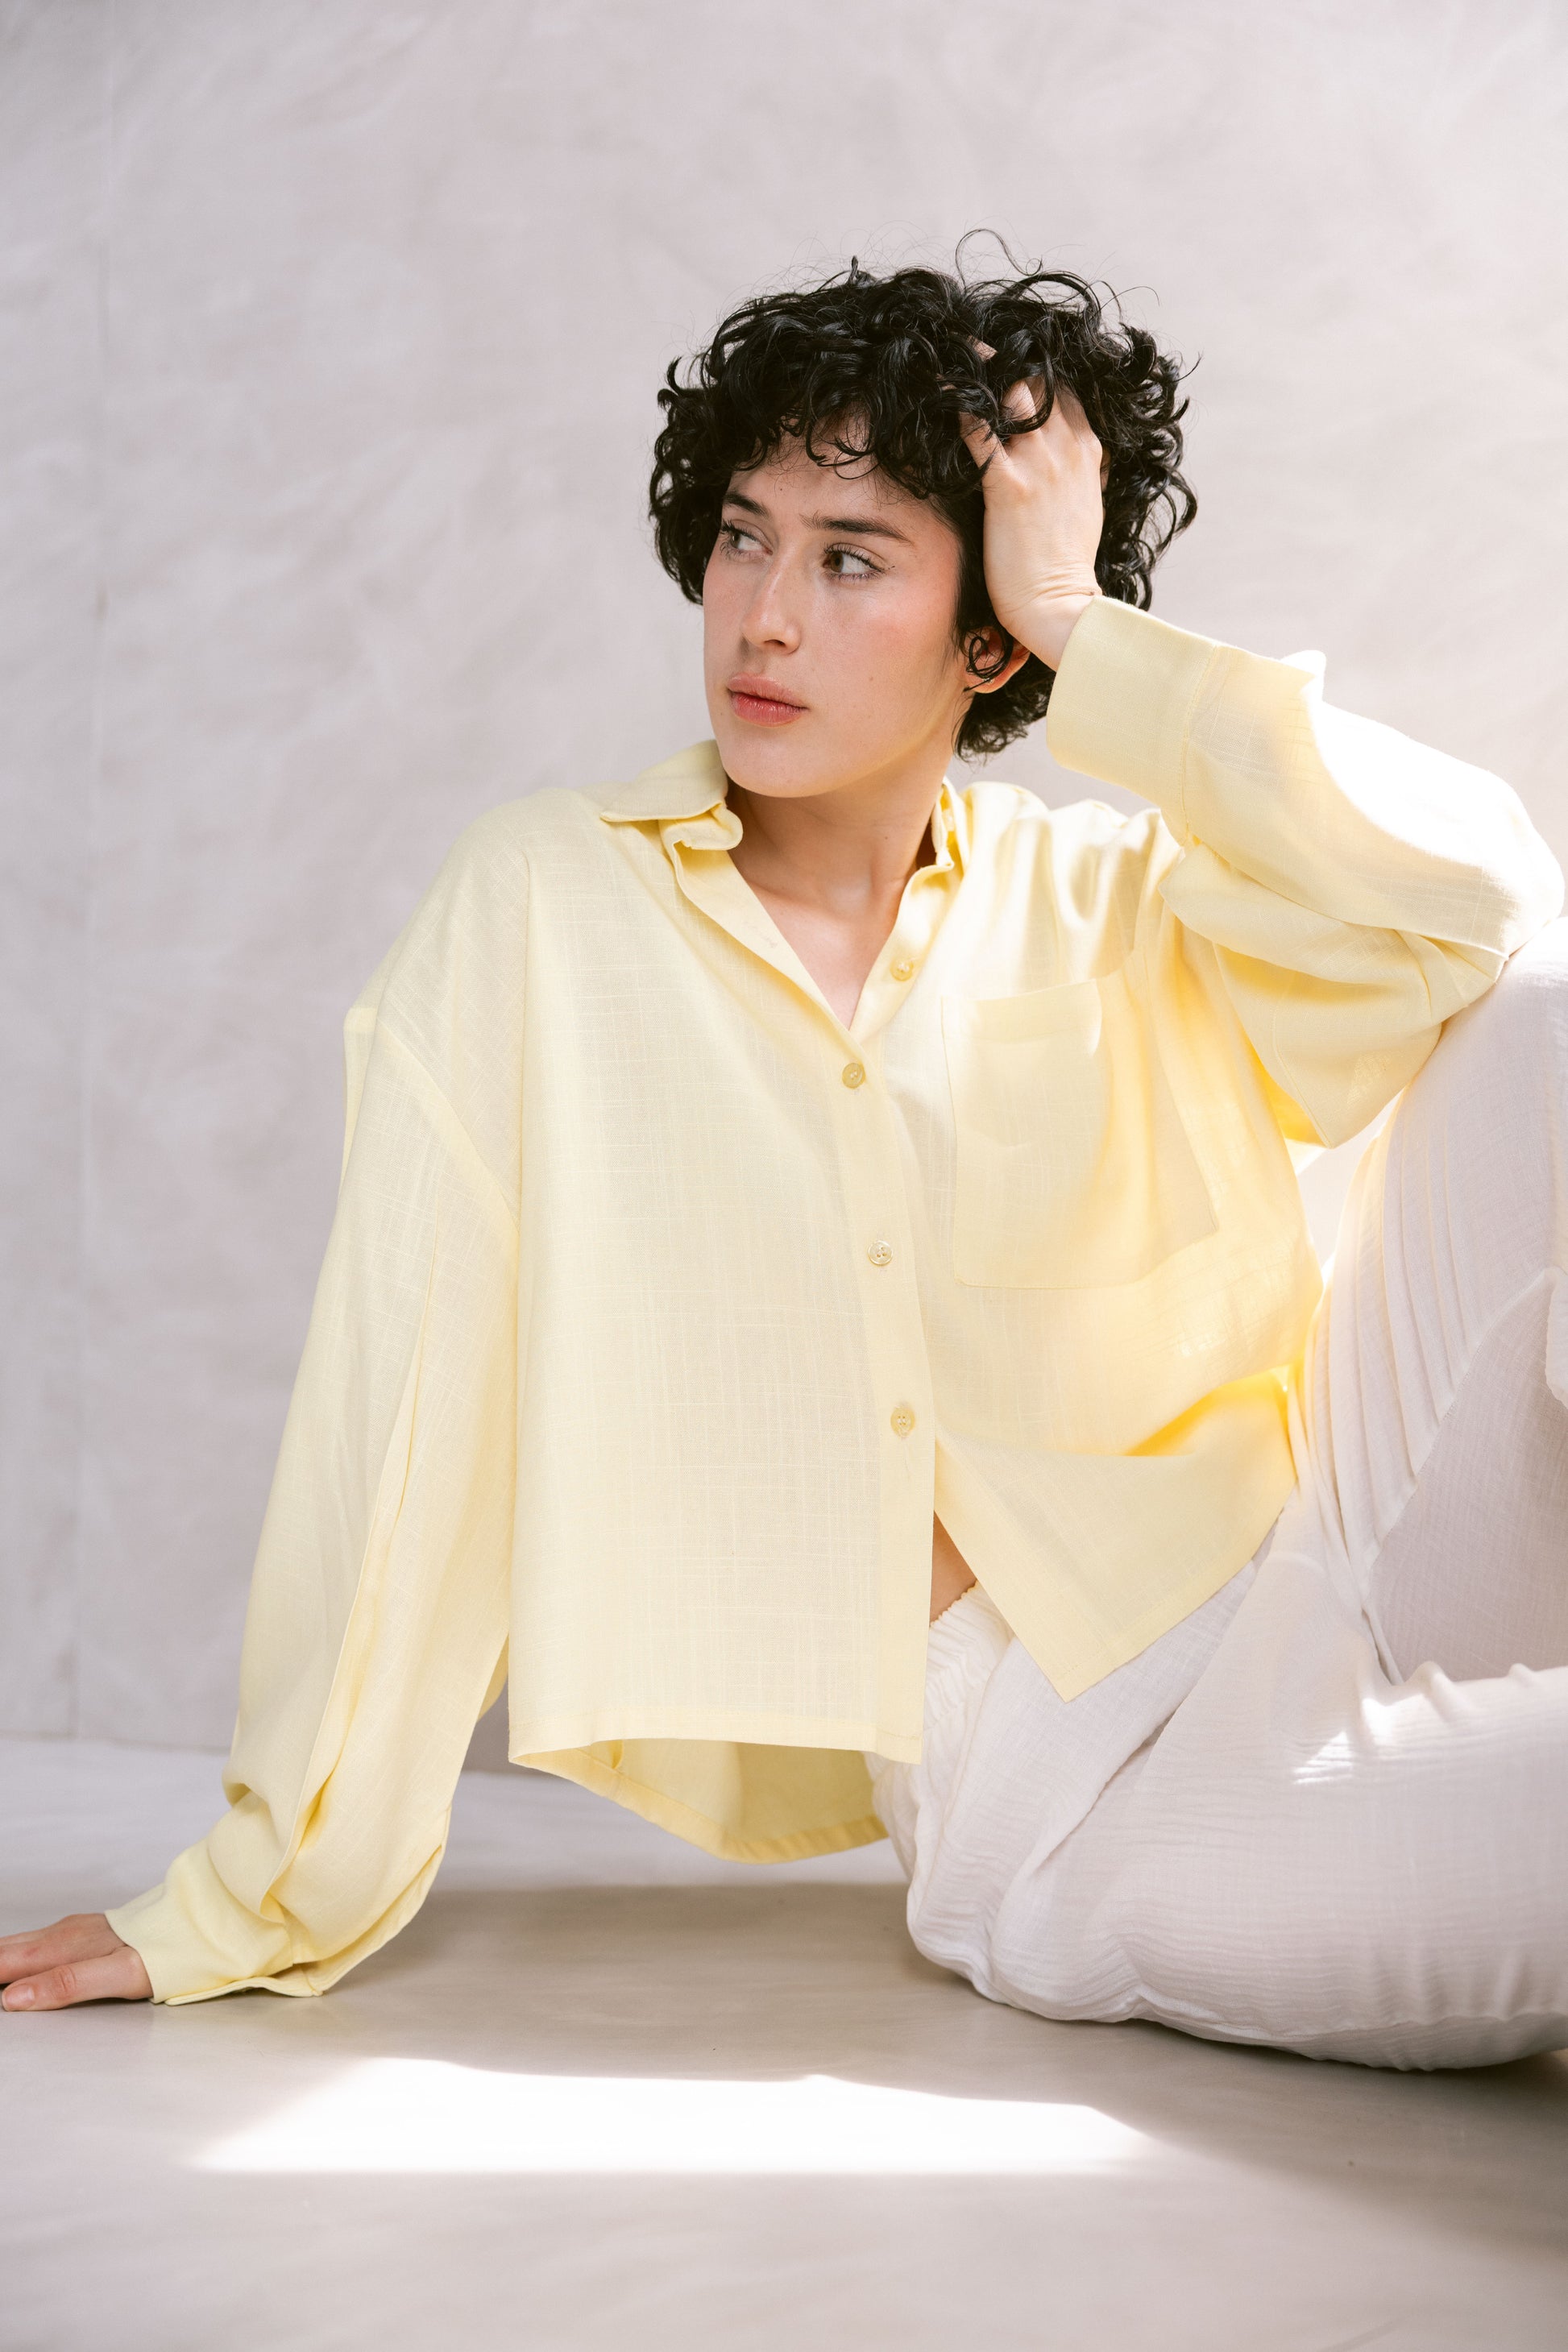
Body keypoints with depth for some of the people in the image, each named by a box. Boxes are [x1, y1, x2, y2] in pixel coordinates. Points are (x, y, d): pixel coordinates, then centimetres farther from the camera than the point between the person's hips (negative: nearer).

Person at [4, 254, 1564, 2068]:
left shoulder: (1115, 915, 8)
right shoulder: (548, 900, 1)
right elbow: (409, 1410, -2)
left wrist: (1085, 636, -6)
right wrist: (265, 1900, -1)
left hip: (1323, 1576, 4)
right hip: (1035, 1787, -4)